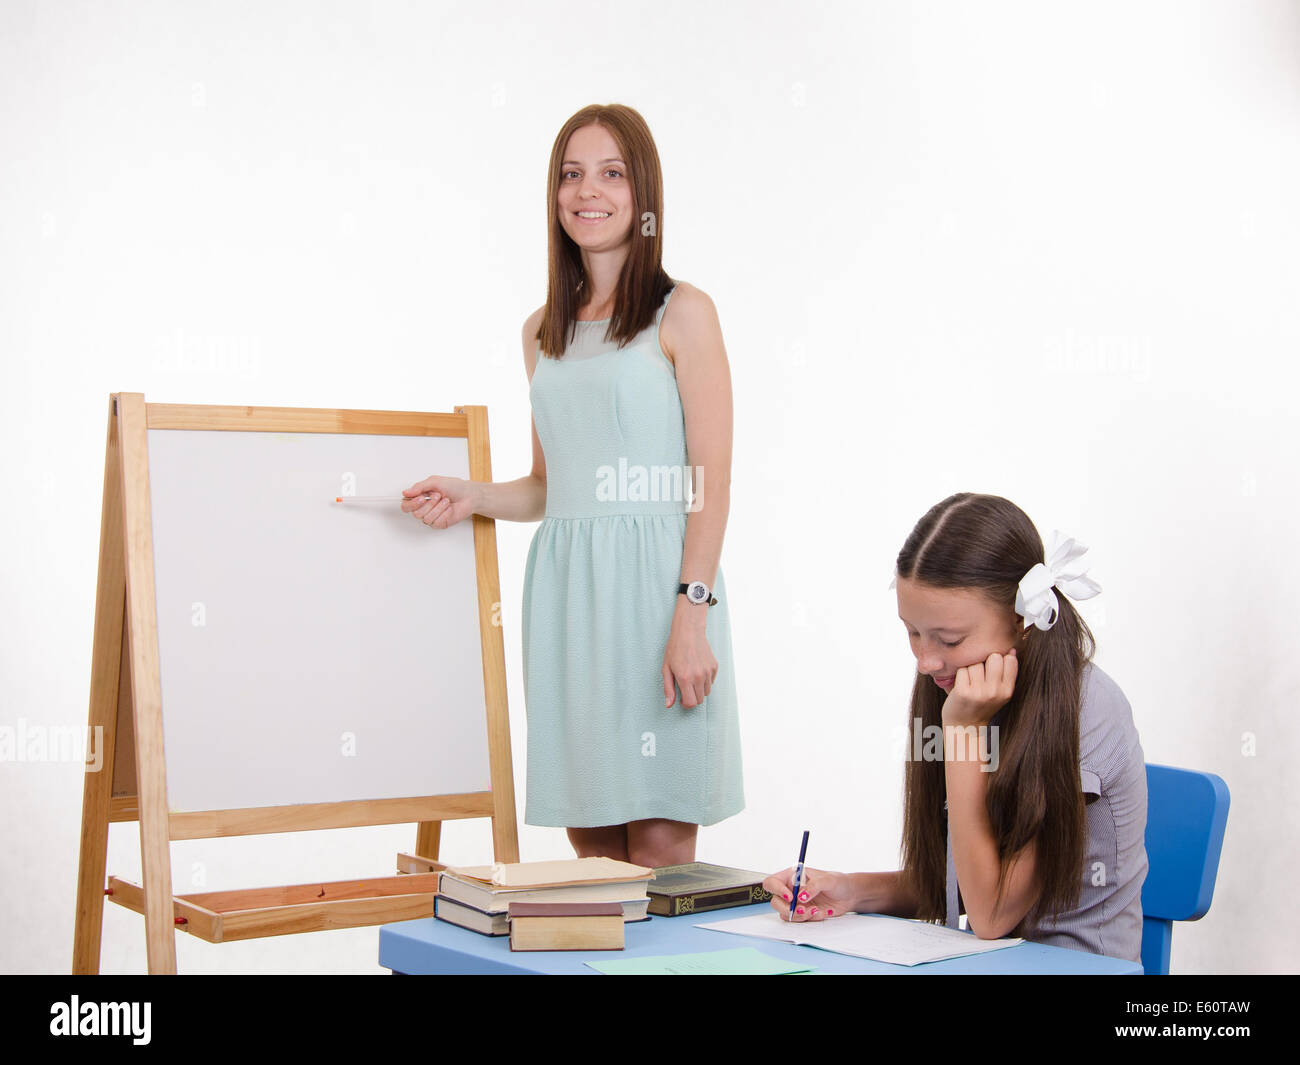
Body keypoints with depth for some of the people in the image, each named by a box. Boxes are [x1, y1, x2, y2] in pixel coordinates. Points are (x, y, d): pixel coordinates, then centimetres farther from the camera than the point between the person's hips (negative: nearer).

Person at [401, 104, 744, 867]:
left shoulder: (683, 313, -1)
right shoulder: (544, 332, 16)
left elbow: (712, 481, -7)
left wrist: (692, 614, -16)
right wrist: (470, 498, 3)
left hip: (655, 583, -5)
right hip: (565, 586, 5)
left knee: (660, 839, -5)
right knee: (589, 836, 8)